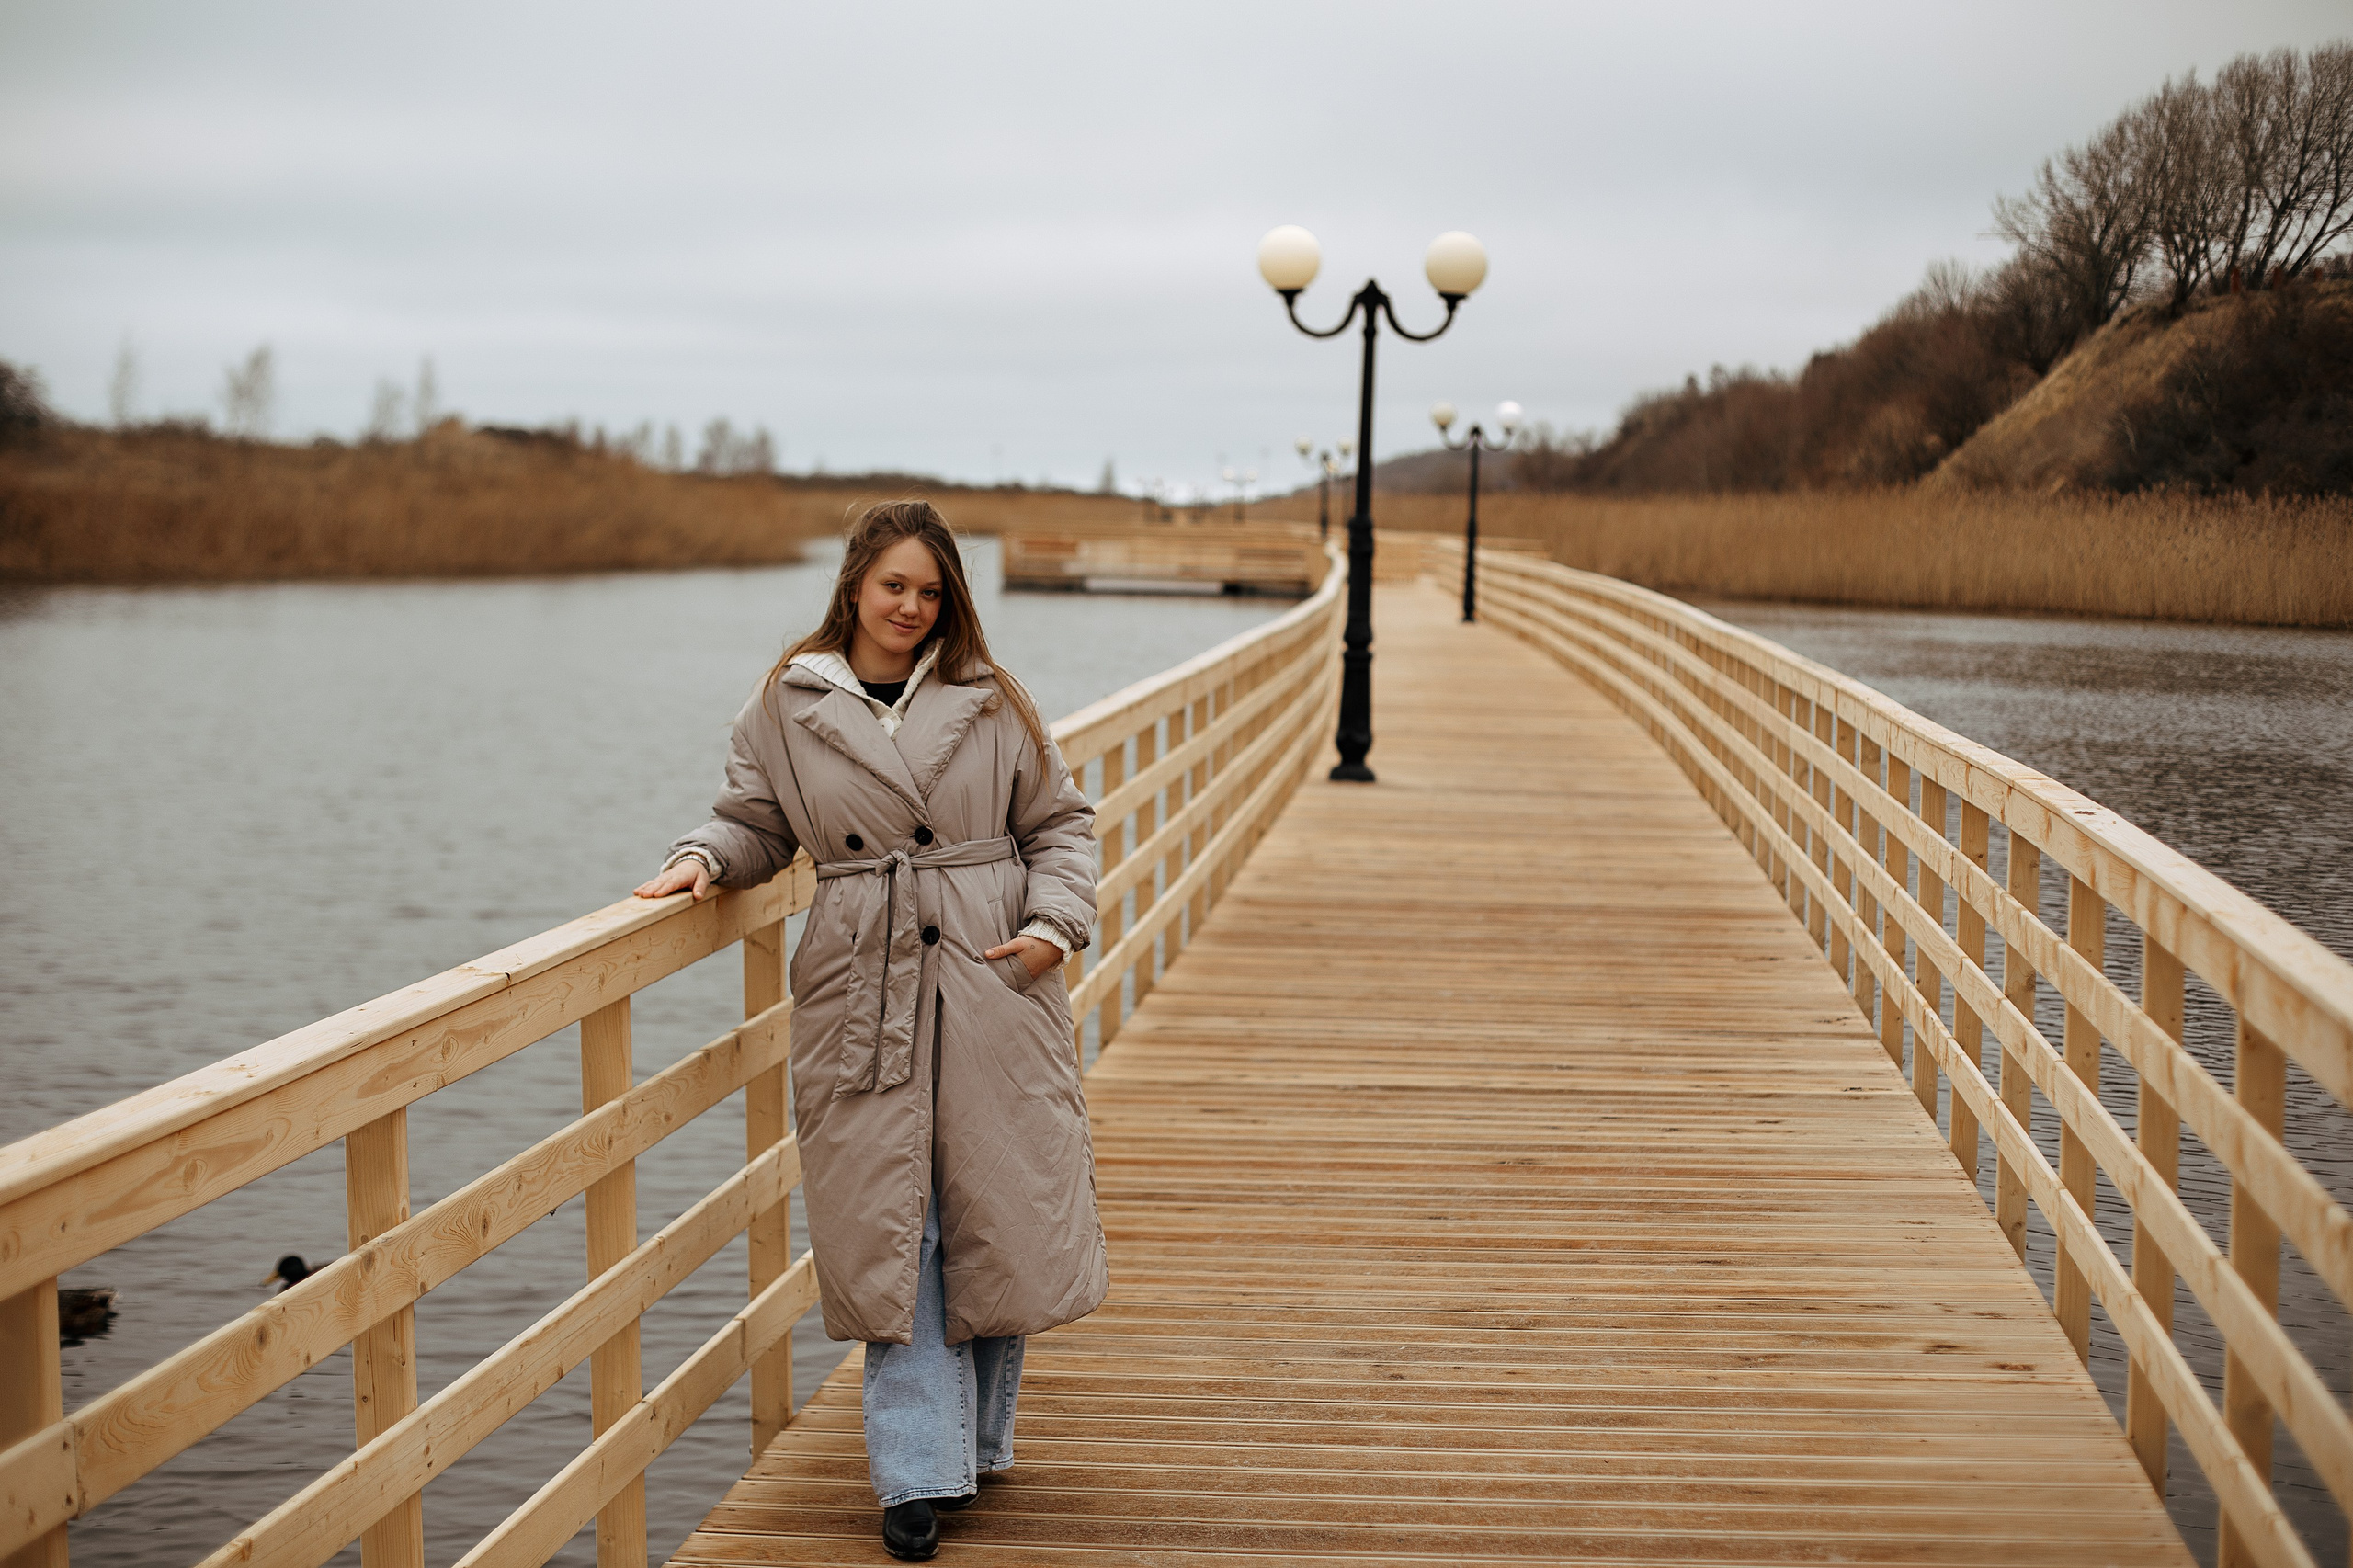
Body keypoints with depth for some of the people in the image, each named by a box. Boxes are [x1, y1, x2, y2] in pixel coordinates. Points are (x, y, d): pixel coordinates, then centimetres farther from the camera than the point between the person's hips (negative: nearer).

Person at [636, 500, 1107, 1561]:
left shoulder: (989, 704, 6)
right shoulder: (785, 708, 6)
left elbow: (1059, 822, 10)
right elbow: (758, 824, 13)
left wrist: (1056, 922, -4)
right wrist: (704, 856, -8)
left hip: (992, 983, 1)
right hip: (862, 990, -1)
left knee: (998, 1214, 5)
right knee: (890, 1227, -2)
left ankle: (978, 1440, 24)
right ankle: (918, 1472, 2)